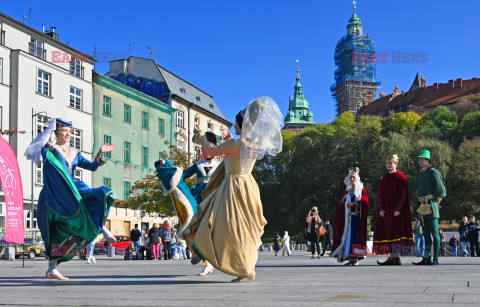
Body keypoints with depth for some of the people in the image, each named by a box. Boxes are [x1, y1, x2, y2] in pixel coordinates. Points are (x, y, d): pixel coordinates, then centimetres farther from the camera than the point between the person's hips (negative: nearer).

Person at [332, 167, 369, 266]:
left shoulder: (362, 190, 9)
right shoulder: (347, 191, 21)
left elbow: (365, 201, -6)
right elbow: (340, 203, 12)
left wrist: (354, 203, -15)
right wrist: (346, 204, -8)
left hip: (357, 217, -4)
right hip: (347, 217, 4)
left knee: (356, 235, -13)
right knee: (347, 235, -2)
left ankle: (355, 258, -14)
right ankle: (350, 258, 0)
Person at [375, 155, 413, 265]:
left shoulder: (401, 177, -1)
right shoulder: (383, 179, 15)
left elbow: (404, 194, -7)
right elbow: (379, 195, 11)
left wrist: (398, 209, -16)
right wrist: (380, 209, -2)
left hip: (397, 211, -5)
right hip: (385, 211, 5)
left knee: (397, 232, -8)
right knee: (388, 233, 3)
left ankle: (397, 257, -5)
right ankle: (391, 257, 7)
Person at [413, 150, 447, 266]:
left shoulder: (433, 172, -5)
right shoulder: (419, 175, 18)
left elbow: (440, 189, -9)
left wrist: (436, 203, -1)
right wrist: (420, 203, 15)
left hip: (431, 205, -8)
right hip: (422, 207, 8)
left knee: (434, 233, -6)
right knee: (426, 233, 8)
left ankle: (435, 259, -5)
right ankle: (427, 258, 11)